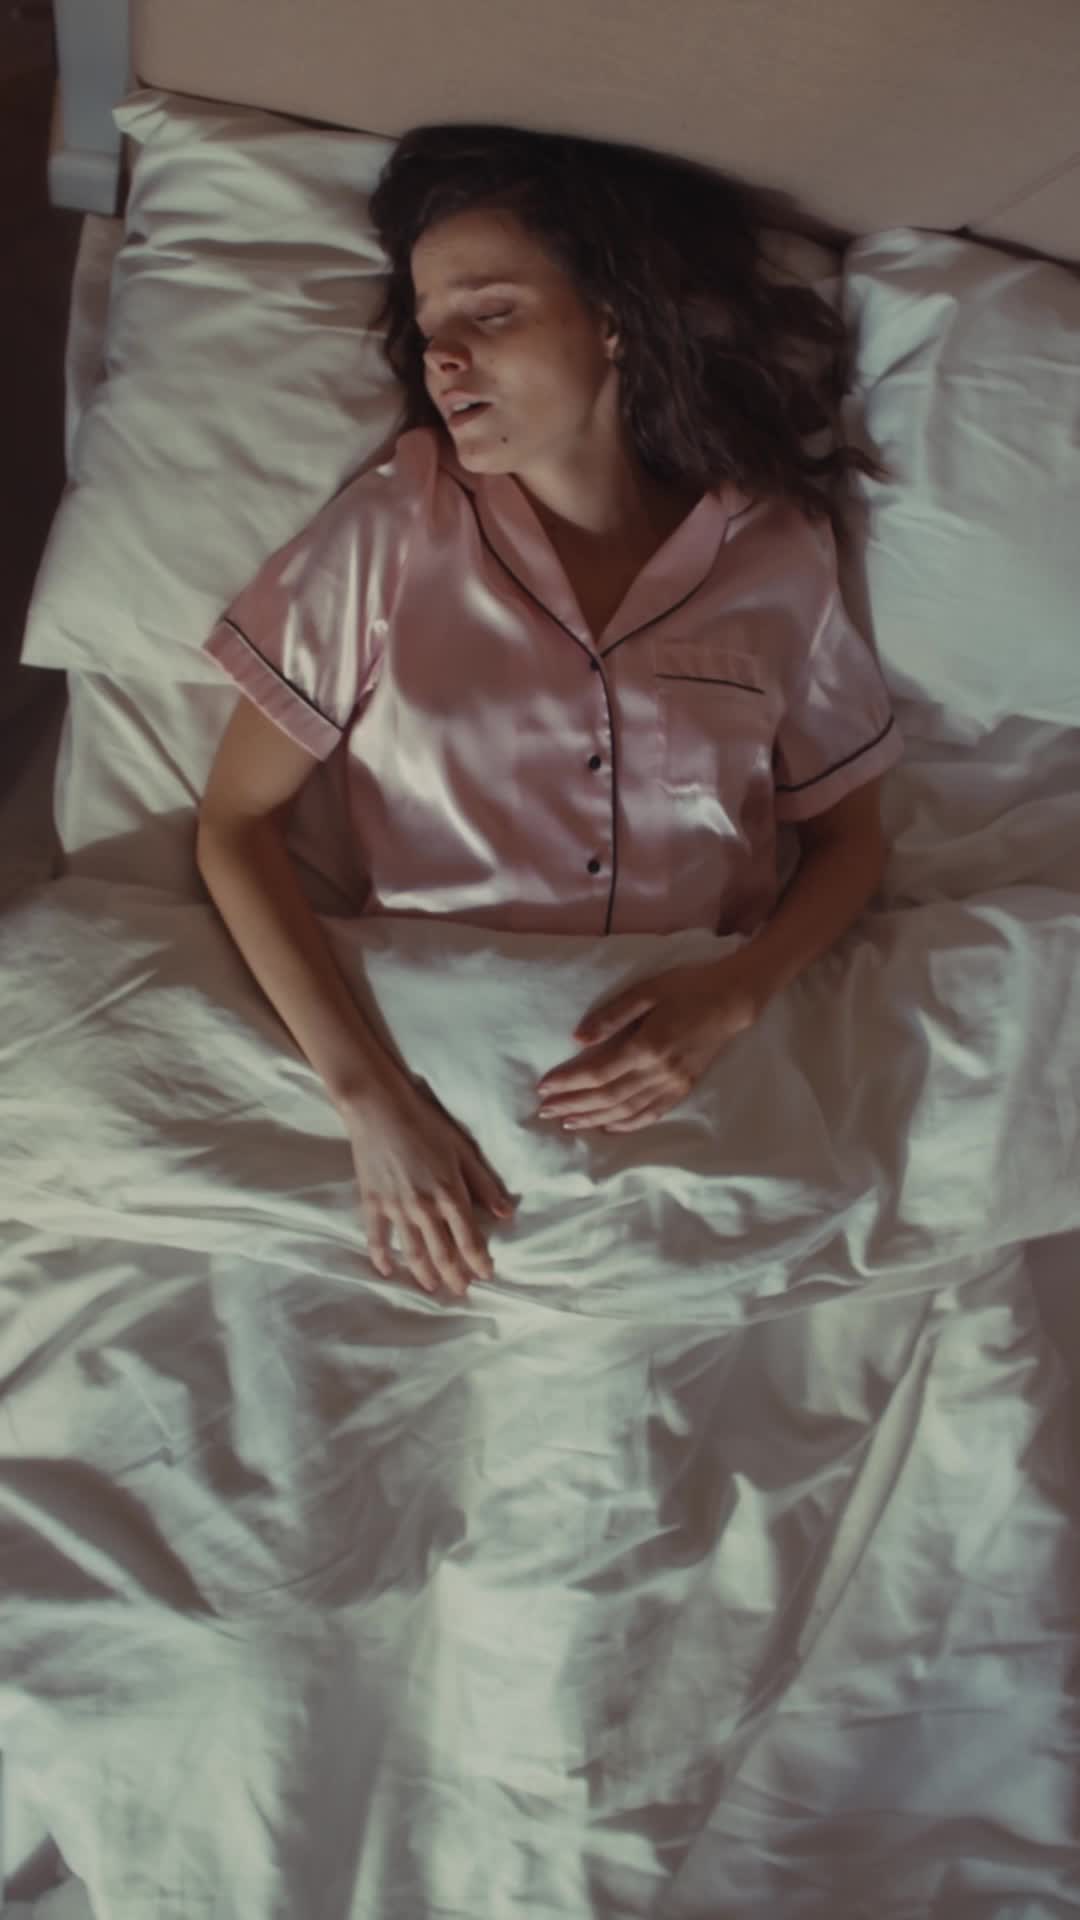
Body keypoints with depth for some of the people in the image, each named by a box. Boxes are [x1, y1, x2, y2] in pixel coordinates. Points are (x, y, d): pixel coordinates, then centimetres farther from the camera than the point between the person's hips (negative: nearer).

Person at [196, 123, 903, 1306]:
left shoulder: (778, 555, 3)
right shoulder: (394, 530, 0)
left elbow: (847, 839, 12)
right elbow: (236, 821, -2)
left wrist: (733, 1000, -9)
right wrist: (368, 1097, -14)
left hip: (691, 1079, 2)